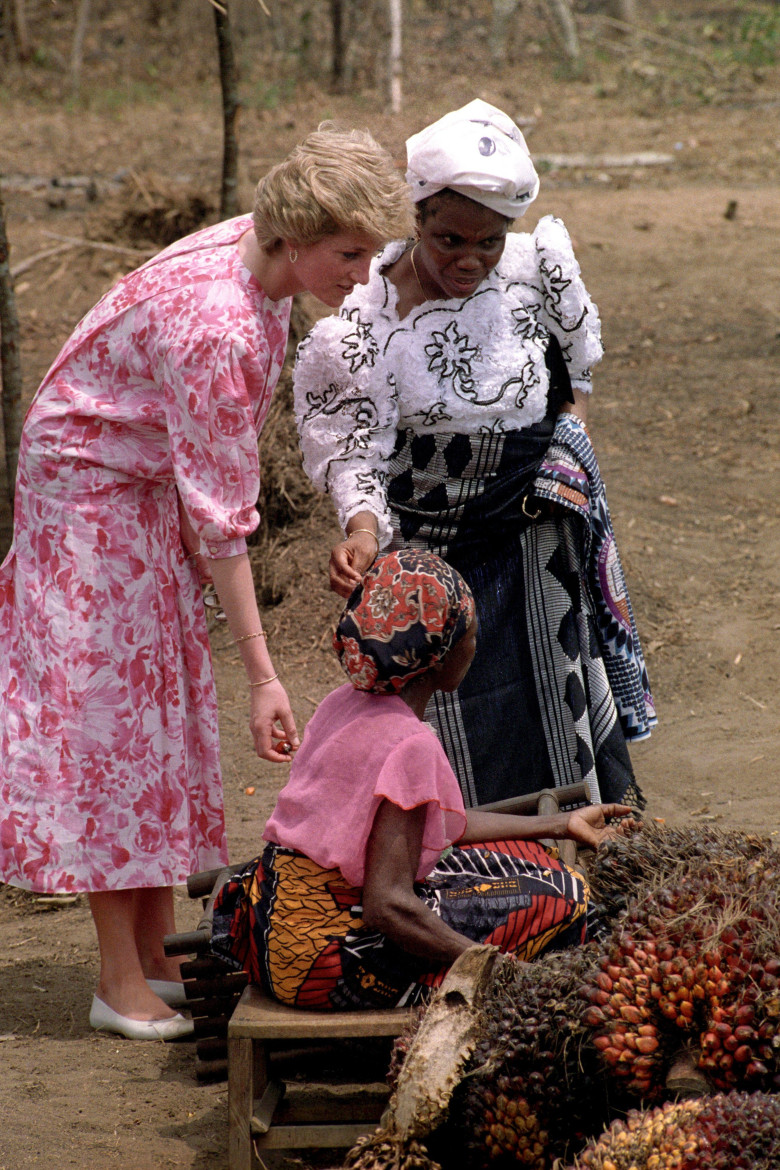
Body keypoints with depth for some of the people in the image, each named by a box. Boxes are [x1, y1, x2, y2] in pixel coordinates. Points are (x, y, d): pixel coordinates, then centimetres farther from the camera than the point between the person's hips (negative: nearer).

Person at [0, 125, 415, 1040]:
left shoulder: (251, 249, -9)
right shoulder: (219, 329, -35)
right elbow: (220, 516, -33)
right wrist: (262, 675, -30)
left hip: (146, 489, 9)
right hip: (89, 490, -9)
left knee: (162, 703, 10)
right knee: (104, 709, -6)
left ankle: (156, 957, 16)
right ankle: (120, 982, -1)